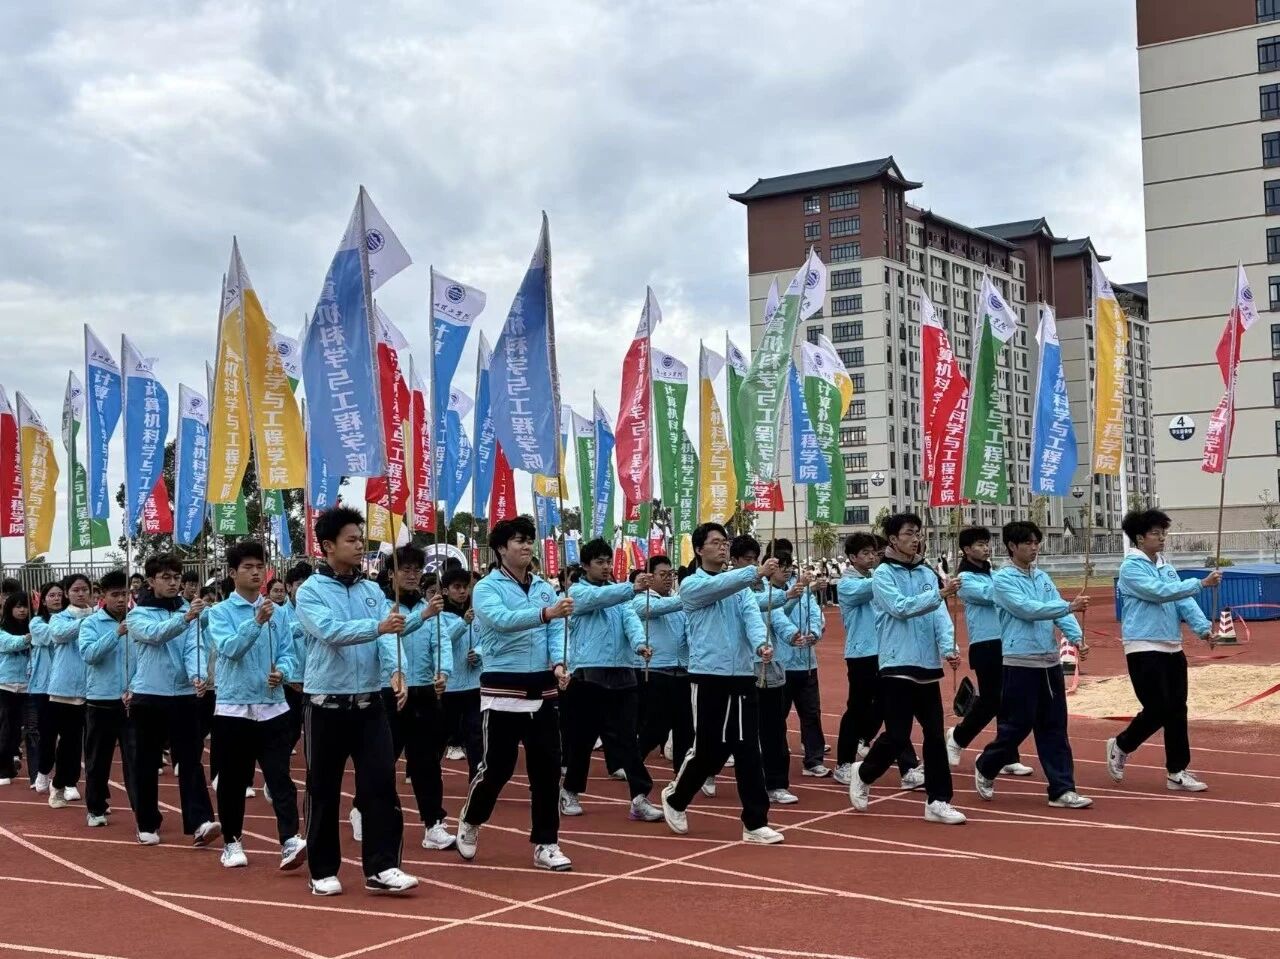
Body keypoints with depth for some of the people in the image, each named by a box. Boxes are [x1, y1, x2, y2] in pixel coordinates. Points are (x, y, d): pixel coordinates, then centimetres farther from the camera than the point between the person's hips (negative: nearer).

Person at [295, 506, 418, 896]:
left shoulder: (373, 591, 9)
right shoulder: (310, 592, -4)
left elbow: (389, 635, -3)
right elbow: (330, 631, -22)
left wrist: (397, 672, -22)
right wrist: (377, 627, -36)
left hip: (370, 703, 4)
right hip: (327, 705, -4)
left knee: (381, 784, -1)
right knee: (323, 791, 6)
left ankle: (381, 867, 4)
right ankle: (324, 871, 18)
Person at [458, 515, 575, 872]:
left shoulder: (545, 588, 11)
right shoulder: (486, 588, -6)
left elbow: (556, 632, 5)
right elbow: (501, 620, -26)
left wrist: (559, 663, -16)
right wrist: (546, 613, -40)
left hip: (543, 689, 5)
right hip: (503, 689, -5)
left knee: (547, 767, 4)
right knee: (497, 766, 1)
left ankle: (545, 844, 13)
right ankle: (470, 821, 29)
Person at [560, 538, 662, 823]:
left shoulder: (619, 592, 16)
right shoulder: (578, 592, 1)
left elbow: (630, 618, -3)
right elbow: (599, 598, -22)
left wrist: (639, 643, -25)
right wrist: (632, 588, -37)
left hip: (621, 674, 4)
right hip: (587, 674, -4)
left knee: (625, 737, -1)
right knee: (581, 738, 6)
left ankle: (640, 797, -6)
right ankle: (570, 792, 24)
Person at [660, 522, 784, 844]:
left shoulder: (740, 585, 12)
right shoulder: (692, 586, -2)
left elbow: (751, 613, -7)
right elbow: (719, 586, -23)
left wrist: (760, 643, -27)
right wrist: (756, 572, -37)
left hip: (743, 676, 4)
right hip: (709, 677, -4)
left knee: (748, 750, 2)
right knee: (708, 750, 2)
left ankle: (755, 823, 7)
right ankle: (675, 799, 29)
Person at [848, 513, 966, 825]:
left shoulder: (928, 573, 10)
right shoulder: (883, 574, -5)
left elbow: (940, 614, 1)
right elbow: (900, 608, -19)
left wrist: (947, 647, -15)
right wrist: (938, 594, -28)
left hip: (929, 666, 5)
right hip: (898, 666, -5)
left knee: (935, 734, 5)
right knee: (897, 735, -4)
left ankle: (938, 800, 12)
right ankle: (863, 774, 21)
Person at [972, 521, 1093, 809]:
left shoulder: (1042, 577, 12)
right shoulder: (1003, 579, -9)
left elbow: (1059, 612, 4)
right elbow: (1028, 609, -21)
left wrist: (1076, 637, -13)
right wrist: (1069, 606, -26)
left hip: (1050, 661, 6)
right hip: (1020, 662, -6)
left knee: (1054, 728, 6)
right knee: (1017, 725, 0)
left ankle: (1062, 789, 9)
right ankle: (985, 768, 24)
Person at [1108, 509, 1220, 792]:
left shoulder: (1165, 566, 13)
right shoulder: (1131, 567, -10)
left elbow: (1182, 599, 5)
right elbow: (1160, 592, -23)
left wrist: (1202, 627, -11)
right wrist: (1201, 584, -27)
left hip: (1172, 648, 8)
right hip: (1144, 649, -7)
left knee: (1177, 710, 6)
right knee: (1158, 710, -8)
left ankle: (1177, 772, 13)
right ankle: (1120, 746, 17)